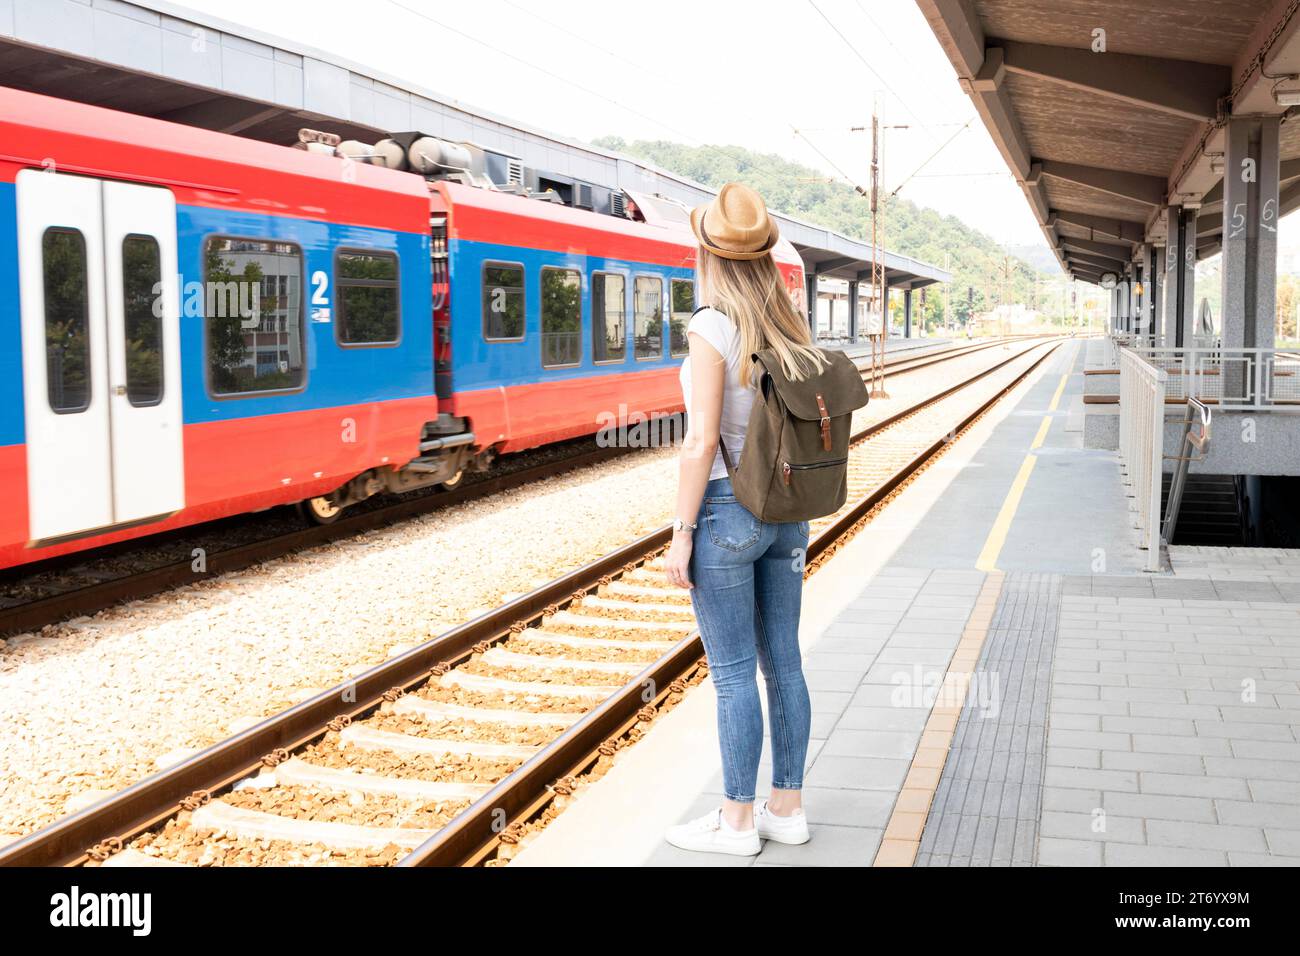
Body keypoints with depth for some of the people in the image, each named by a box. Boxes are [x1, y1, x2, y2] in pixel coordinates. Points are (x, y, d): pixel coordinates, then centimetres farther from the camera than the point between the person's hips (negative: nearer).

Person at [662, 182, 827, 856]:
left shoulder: (712, 329, -15)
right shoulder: (791, 330, 6)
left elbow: (702, 442, -18)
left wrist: (680, 535, -13)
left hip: (725, 511, -7)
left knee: (733, 674, 2)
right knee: (782, 661, 13)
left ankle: (737, 821, 12)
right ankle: (786, 808, 22)